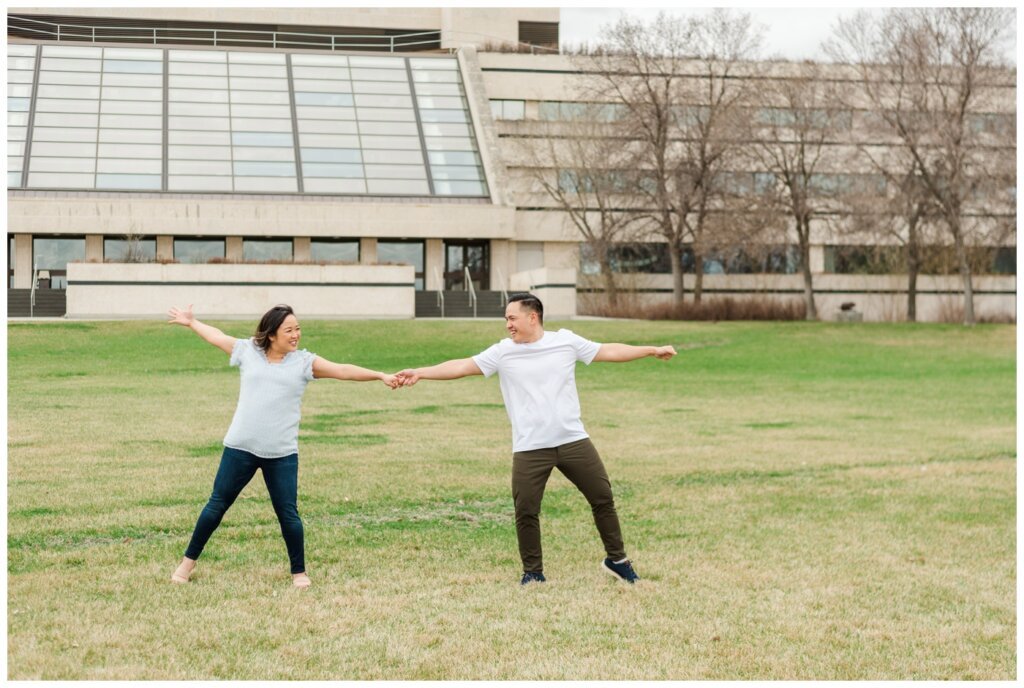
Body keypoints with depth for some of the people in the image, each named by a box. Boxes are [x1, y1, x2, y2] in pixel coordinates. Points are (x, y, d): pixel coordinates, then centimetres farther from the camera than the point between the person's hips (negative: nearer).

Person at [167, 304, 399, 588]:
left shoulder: (304, 361, 3)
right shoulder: (248, 351, 5)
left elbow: (343, 370, -4)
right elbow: (217, 336, 21)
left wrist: (381, 376, -12)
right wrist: (190, 322, 33)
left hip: (282, 453, -1)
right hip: (240, 447, 1)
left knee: (288, 513, 0)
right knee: (217, 504, 8)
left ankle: (299, 571, 16)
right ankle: (188, 561, 22)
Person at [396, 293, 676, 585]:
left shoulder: (566, 341, 2)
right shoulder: (502, 352, 0)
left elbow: (608, 351, 10)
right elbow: (463, 366, -4)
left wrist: (653, 350, 11)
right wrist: (420, 372, -14)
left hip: (573, 441, 1)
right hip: (529, 449, -1)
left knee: (603, 498, 6)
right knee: (526, 512, -4)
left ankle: (617, 559, 25)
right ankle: (533, 572, 14)